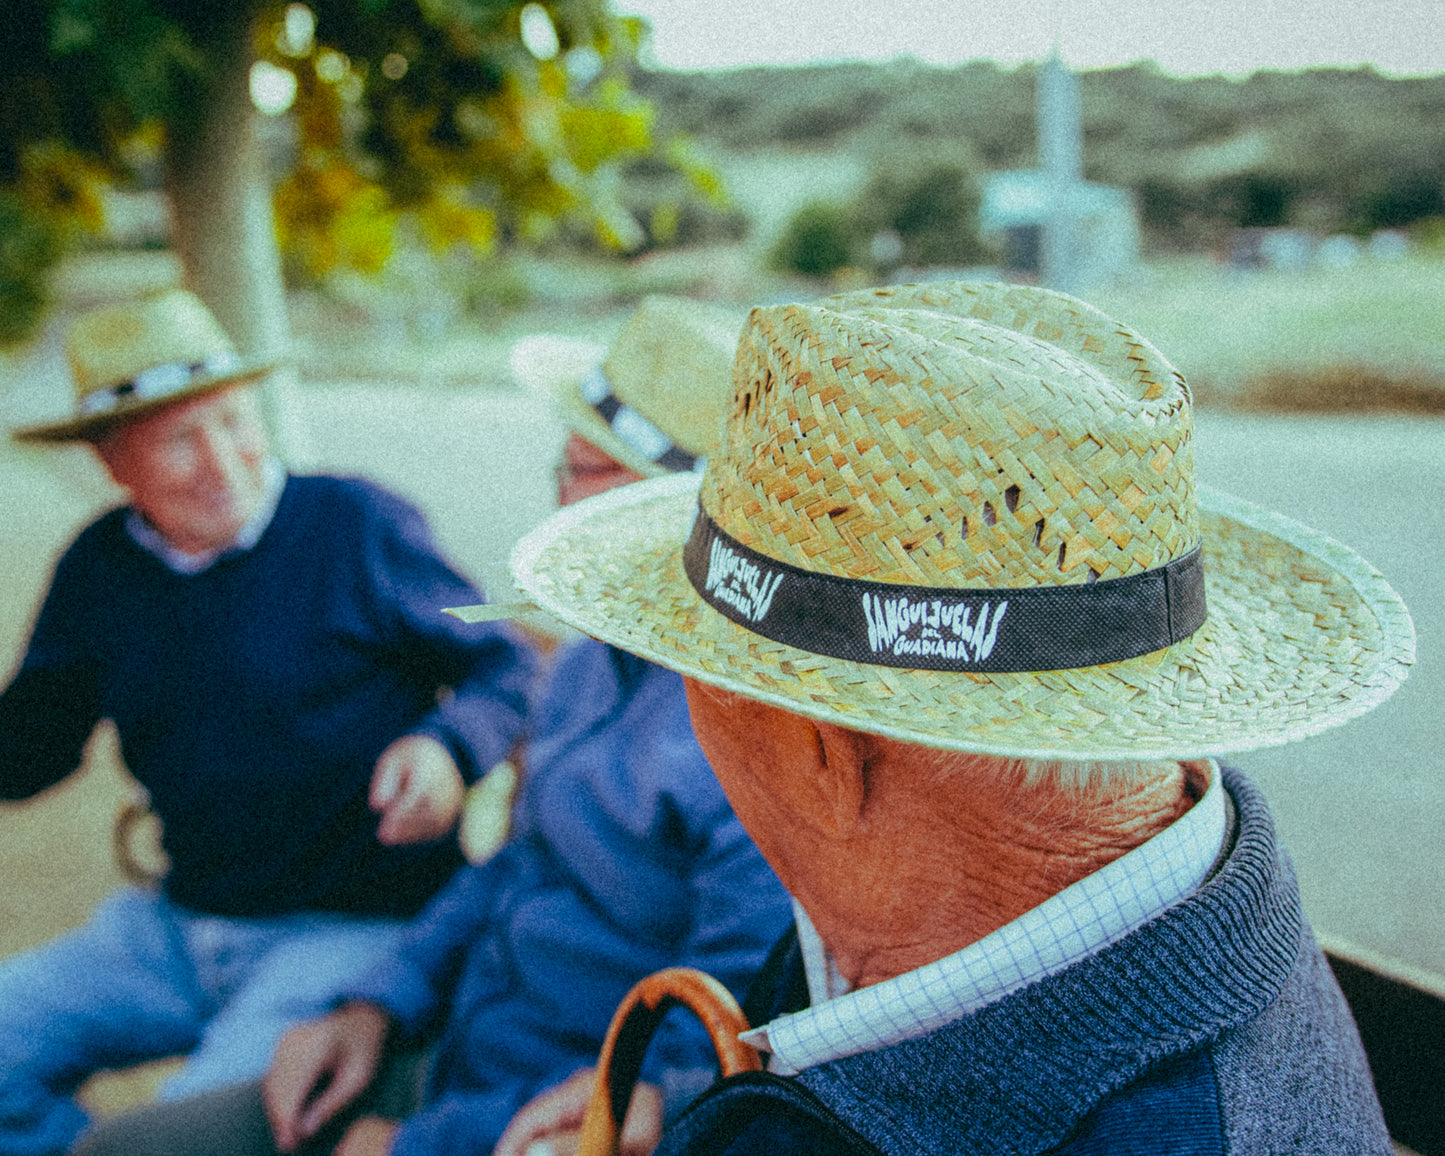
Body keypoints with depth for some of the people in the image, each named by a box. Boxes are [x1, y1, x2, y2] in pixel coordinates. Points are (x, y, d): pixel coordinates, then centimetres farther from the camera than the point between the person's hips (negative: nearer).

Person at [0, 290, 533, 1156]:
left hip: (360, 926, -6)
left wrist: (449, 749, -22)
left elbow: (508, 668, -2)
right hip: (179, 925, 6)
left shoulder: (355, 526, -8)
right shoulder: (99, 571, 7)